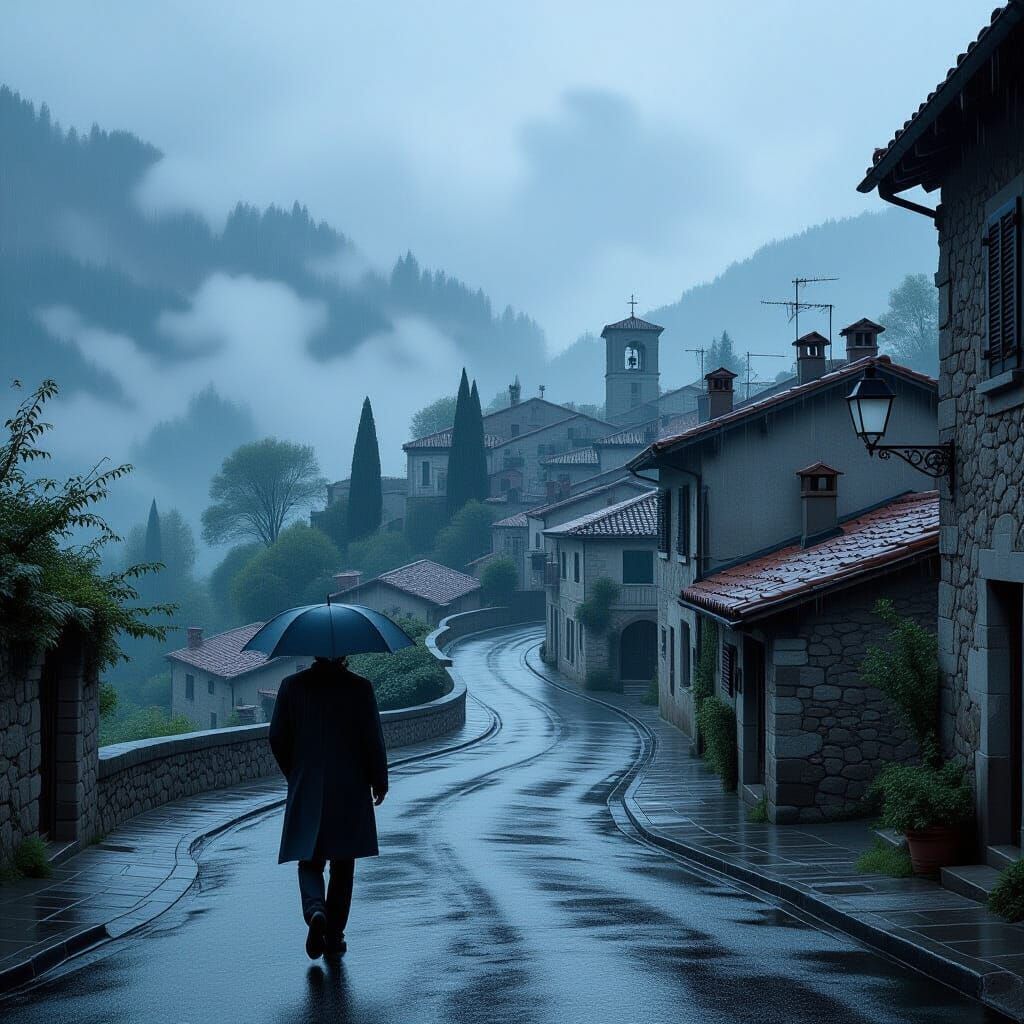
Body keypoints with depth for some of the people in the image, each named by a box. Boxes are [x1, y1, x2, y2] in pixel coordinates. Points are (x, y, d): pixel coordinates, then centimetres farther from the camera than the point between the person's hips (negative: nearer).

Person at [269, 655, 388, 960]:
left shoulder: (292, 686, -2)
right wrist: (379, 781, 8)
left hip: (306, 793, 1)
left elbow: (277, 738, 1)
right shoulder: (359, 687, -7)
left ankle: (315, 909, -20)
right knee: (342, 865, 12)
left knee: (310, 862, 9)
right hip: (350, 792, -1)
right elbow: (373, 738, -6)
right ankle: (334, 936, 13)